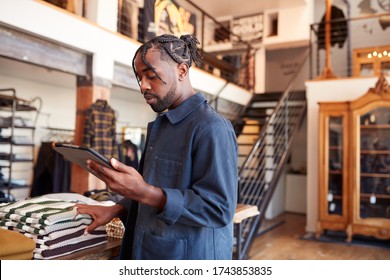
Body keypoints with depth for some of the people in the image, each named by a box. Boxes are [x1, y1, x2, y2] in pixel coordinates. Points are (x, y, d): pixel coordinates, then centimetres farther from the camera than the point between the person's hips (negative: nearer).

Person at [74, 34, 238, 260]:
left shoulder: (212, 128, -21)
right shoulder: (162, 124, 8)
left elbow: (219, 208, -26)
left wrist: (144, 193, -34)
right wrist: (117, 210, 3)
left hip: (190, 258, -8)